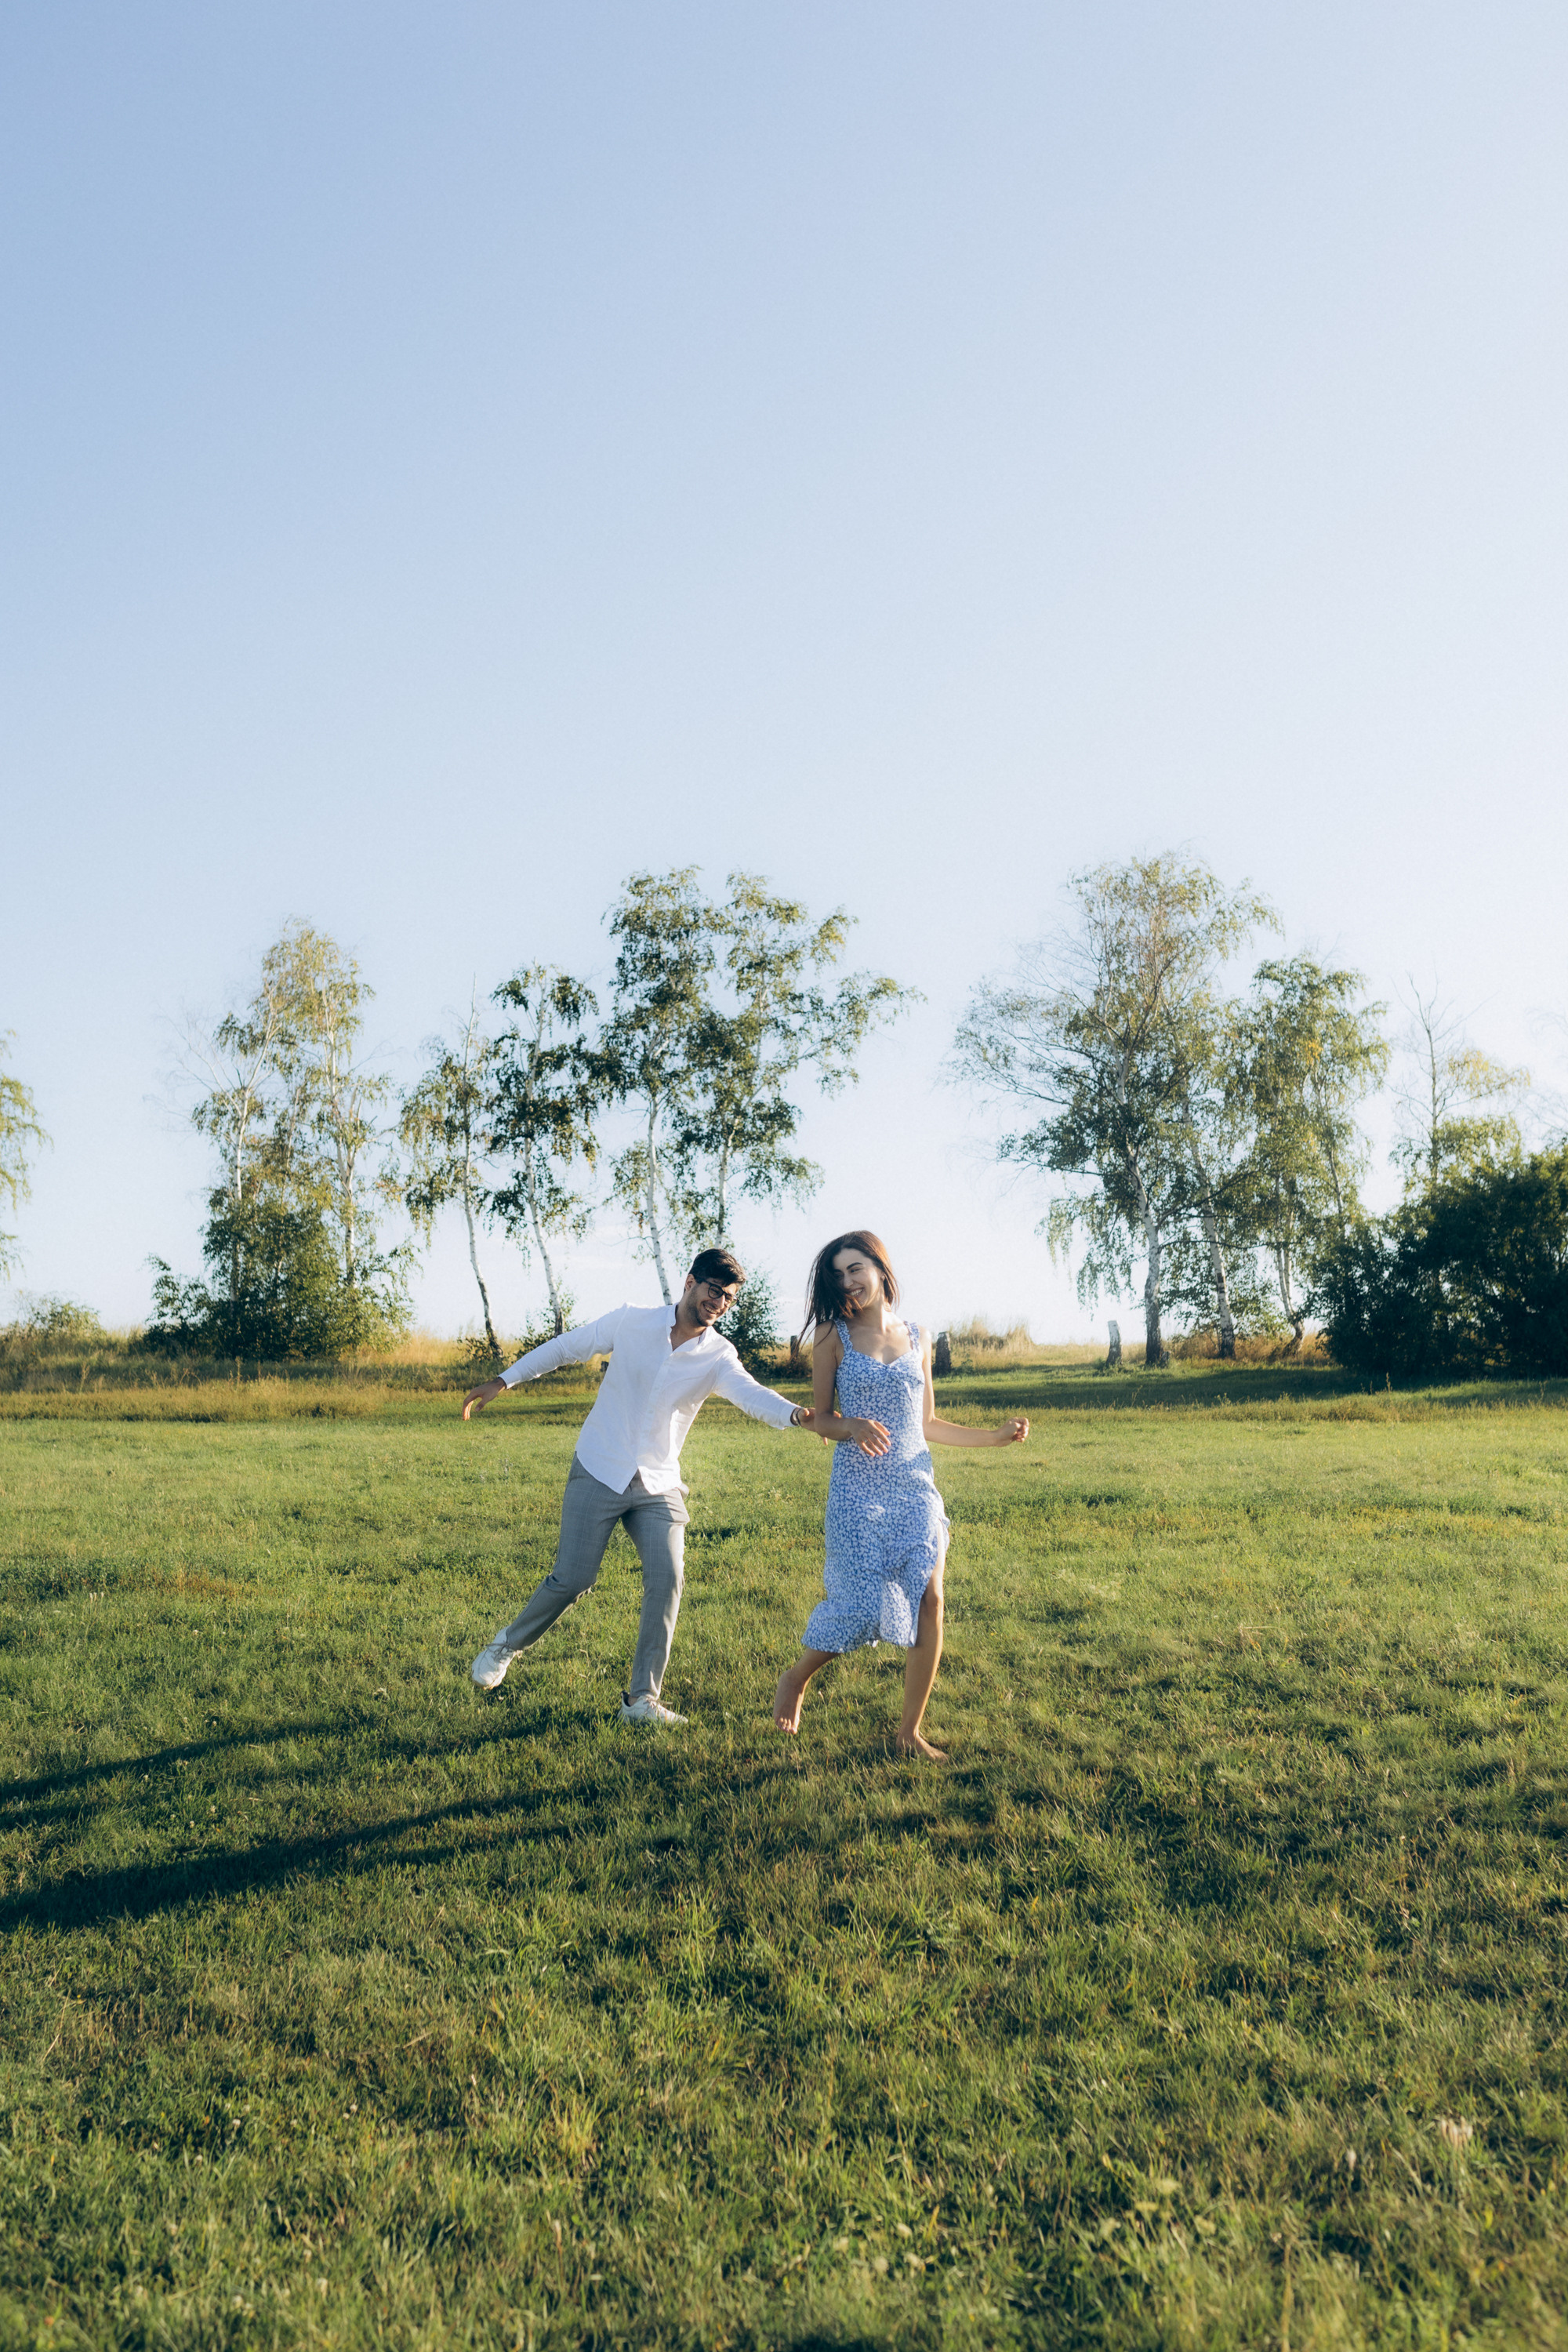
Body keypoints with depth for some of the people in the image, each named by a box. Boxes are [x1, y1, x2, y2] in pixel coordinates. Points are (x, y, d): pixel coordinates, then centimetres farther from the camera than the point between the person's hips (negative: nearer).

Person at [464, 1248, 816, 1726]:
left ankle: (642, 1699, 1)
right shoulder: (632, 1321, -5)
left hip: (658, 1488, 2)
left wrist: (796, 1414, -43)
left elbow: (751, 1395, -22)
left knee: (666, 1580, -11)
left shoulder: (718, 1357, -3)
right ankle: (508, 1643, 24)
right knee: (571, 1579, -4)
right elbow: (566, 1347, 6)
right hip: (598, 1473, -2)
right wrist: (502, 1381, 8)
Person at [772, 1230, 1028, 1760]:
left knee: (929, 1601, -4)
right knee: (862, 1602, -6)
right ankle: (796, 1677, 24)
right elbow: (821, 1421, 3)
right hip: (858, 1489, -3)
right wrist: (853, 1427, -18)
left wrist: (996, 1436, 10)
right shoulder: (834, 1336, 1)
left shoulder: (917, 1338, 10)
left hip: (916, 1486, 3)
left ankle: (910, 1731, 10)